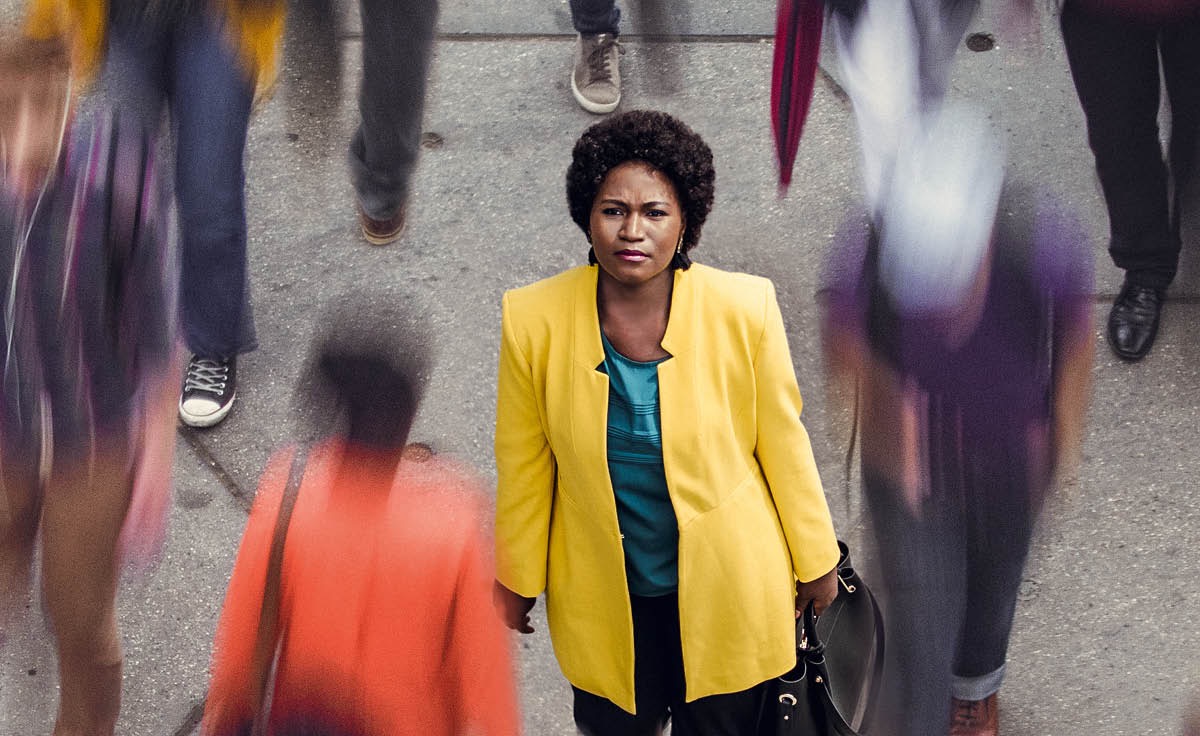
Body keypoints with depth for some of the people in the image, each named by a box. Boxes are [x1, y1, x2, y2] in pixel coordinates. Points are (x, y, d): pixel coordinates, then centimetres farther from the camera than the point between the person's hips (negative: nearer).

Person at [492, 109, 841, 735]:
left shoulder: (744, 308, -16)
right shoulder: (533, 319, -13)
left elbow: (783, 442, -4)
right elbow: (524, 463, -1)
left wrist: (815, 561, 5)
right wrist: (516, 581, 8)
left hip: (727, 590, -1)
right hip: (602, 596, 1)